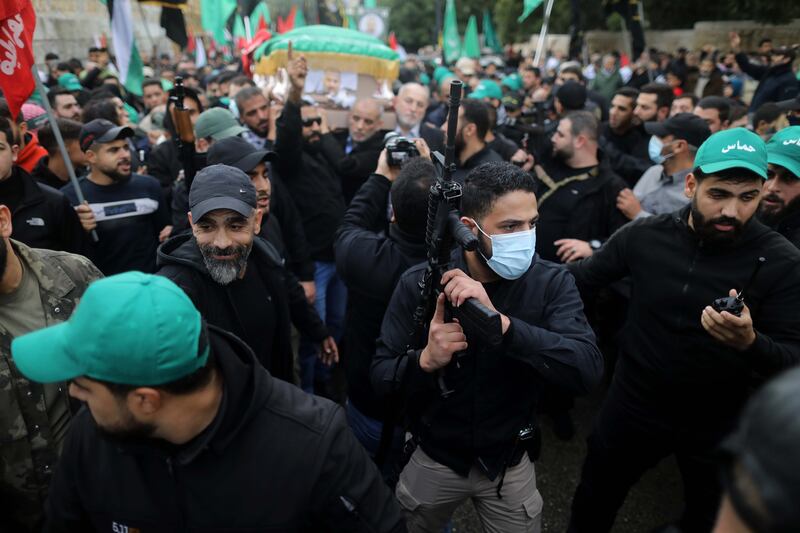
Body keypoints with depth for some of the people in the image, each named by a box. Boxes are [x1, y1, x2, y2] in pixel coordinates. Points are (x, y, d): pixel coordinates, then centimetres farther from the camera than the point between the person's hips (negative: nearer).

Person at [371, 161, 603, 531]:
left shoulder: (552, 283, -17)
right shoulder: (419, 283, -17)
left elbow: (587, 370, -31)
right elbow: (380, 377, -14)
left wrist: (500, 321, -44)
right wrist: (425, 360, -36)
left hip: (510, 463, 0)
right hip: (434, 458, 1)